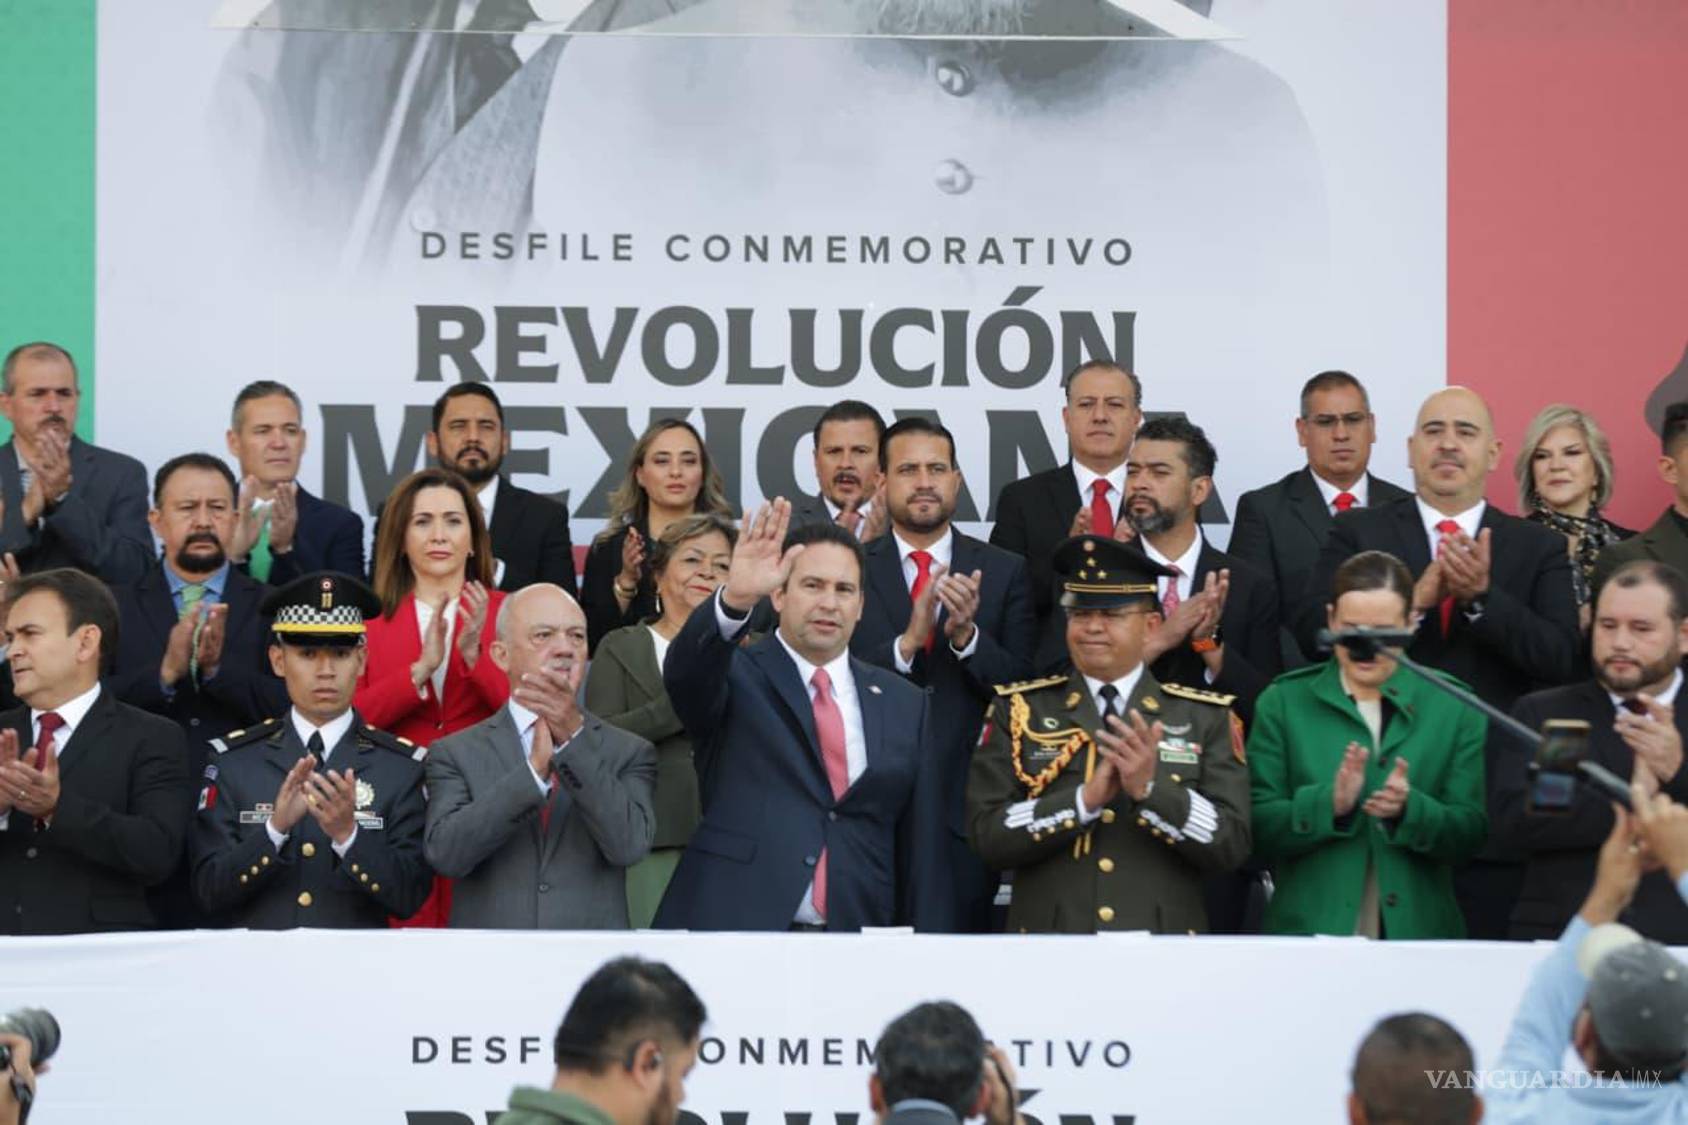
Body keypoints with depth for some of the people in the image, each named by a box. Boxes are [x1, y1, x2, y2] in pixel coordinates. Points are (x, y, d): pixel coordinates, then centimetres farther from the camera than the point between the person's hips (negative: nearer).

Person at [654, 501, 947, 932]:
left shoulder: (903, 704, 13)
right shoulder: (738, 680, 4)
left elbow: (921, 845, 12)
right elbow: (686, 670, -20)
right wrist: (734, 600, -38)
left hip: (856, 940, 3)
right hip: (736, 931, -3)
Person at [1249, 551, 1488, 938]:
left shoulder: (1454, 707, 6)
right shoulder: (1282, 703, 5)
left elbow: (1469, 835, 0)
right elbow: (1259, 830, -2)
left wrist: (1410, 810, -20)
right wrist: (1328, 803, -20)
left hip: (1419, 933, 1)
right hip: (1307, 931, 0)